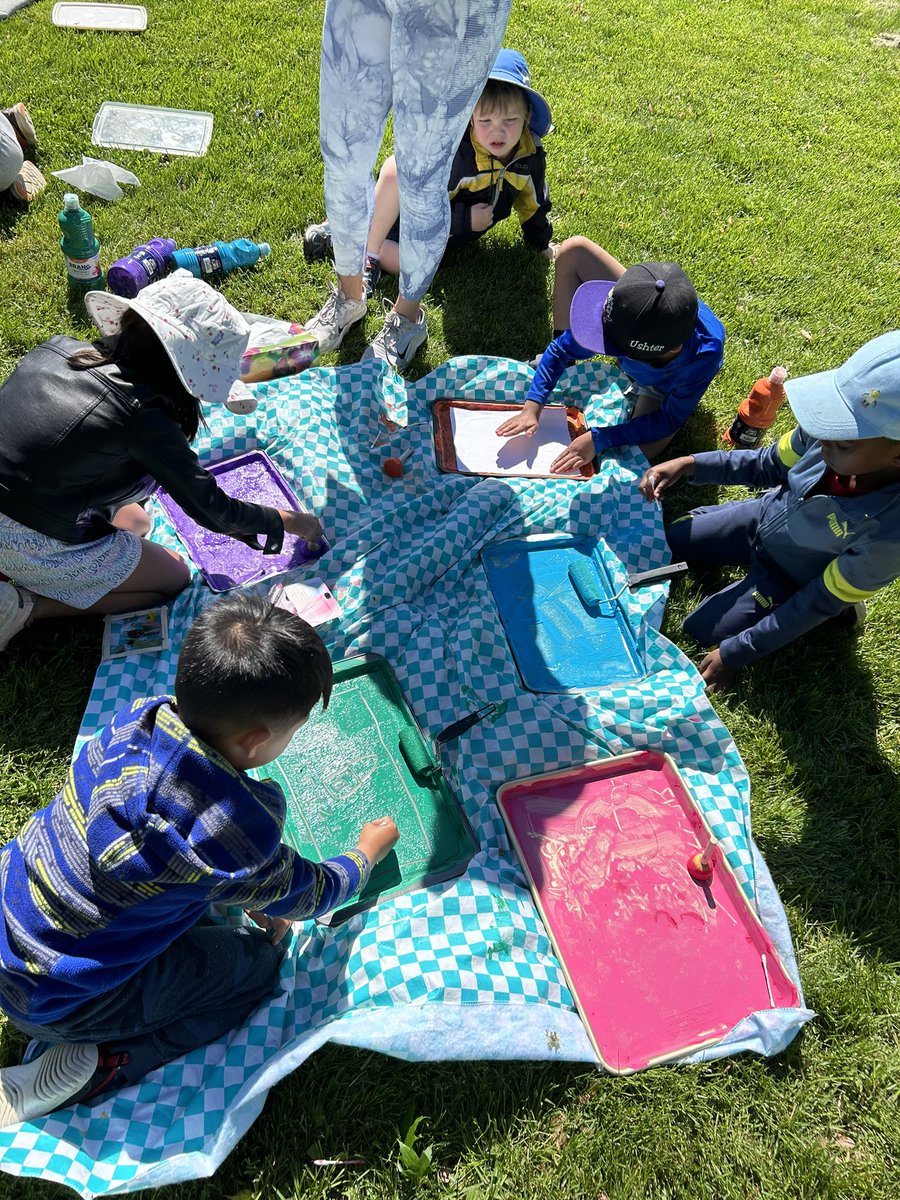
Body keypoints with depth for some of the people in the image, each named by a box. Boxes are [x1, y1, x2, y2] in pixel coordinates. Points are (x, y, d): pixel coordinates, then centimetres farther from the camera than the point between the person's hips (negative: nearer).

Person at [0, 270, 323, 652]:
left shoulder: (58, 348, -2)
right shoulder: (145, 419, -23)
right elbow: (213, 511, -13)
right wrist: (291, 522, 1)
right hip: (32, 546, -7)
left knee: (135, 523, 25)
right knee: (174, 577, 11)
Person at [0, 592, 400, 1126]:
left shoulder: (140, 717, -15)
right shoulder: (238, 827, -32)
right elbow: (304, 896, -9)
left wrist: (250, 894, 9)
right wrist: (368, 851, 10)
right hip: (58, 998, -6)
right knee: (259, 961, 4)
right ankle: (91, 1066, 0)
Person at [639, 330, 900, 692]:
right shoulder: (845, 427, -29)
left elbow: (821, 601, -25)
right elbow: (768, 465, -9)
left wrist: (734, 654, -19)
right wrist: (690, 464, -24)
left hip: (792, 577, -4)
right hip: (764, 516, 5)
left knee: (700, 630, 0)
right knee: (670, 540, 11)